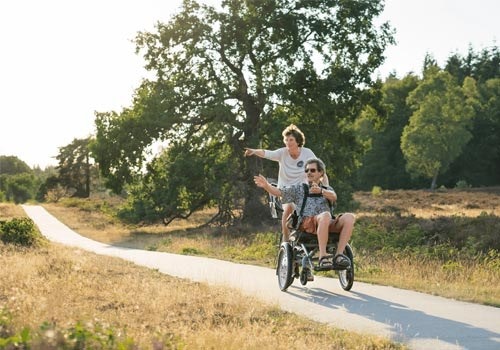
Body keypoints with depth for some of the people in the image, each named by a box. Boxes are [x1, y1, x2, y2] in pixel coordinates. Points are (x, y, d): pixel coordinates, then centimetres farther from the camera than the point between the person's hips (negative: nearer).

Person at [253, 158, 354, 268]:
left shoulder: (327, 189, 27)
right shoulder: (299, 188, 25)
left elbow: (334, 197, 3)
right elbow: (279, 192, 10)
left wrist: (320, 191, -19)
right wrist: (266, 185, -11)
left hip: (328, 225, 3)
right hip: (306, 223, -3)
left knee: (349, 217, -27)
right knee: (326, 215, -37)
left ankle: (339, 255, -32)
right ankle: (323, 256, -40)